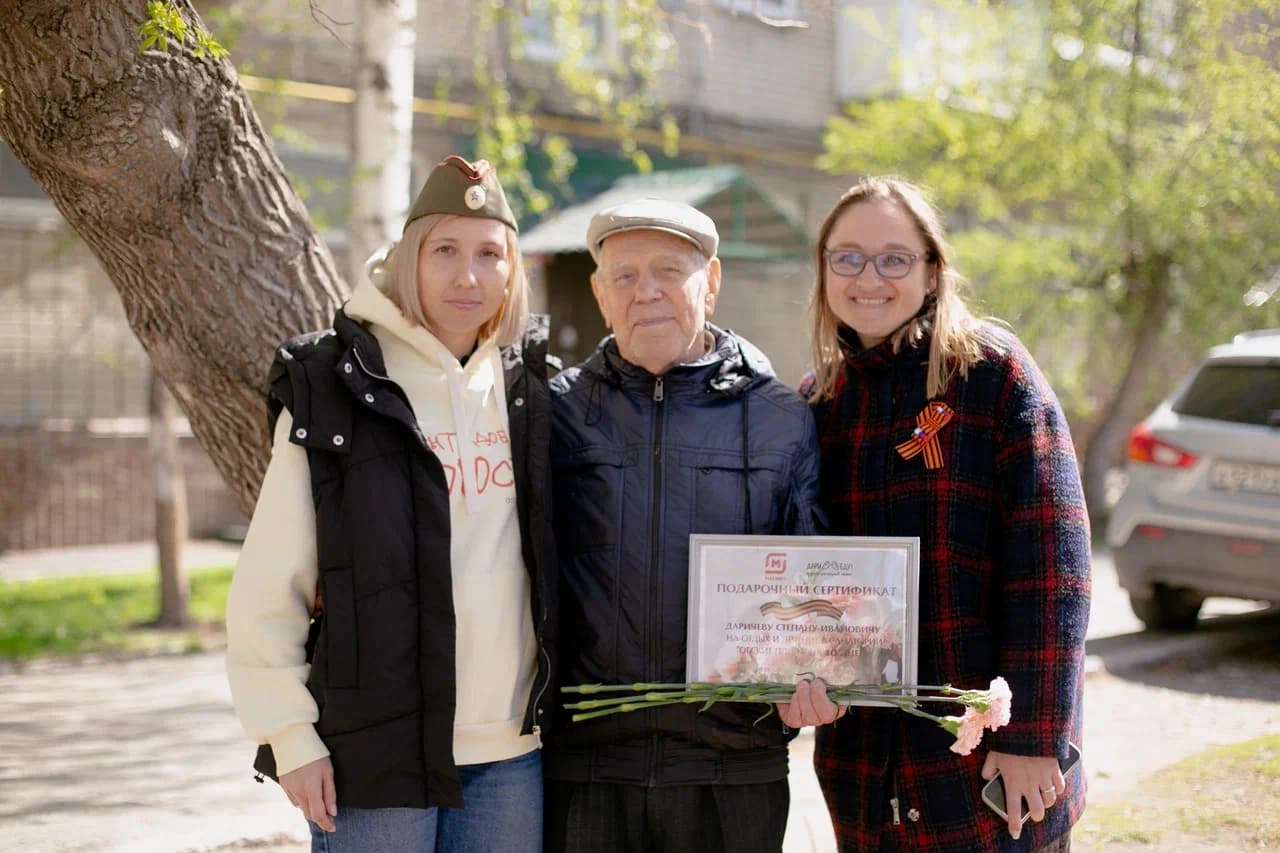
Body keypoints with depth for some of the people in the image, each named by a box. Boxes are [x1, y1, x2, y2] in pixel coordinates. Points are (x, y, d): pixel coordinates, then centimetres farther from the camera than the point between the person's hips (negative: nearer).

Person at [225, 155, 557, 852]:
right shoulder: (332, 388, -5)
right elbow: (267, 587, -5)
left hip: (512, 753, 4)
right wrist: (291, 736, -8)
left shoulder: (527, 389, 8)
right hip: (375, 754, -4)